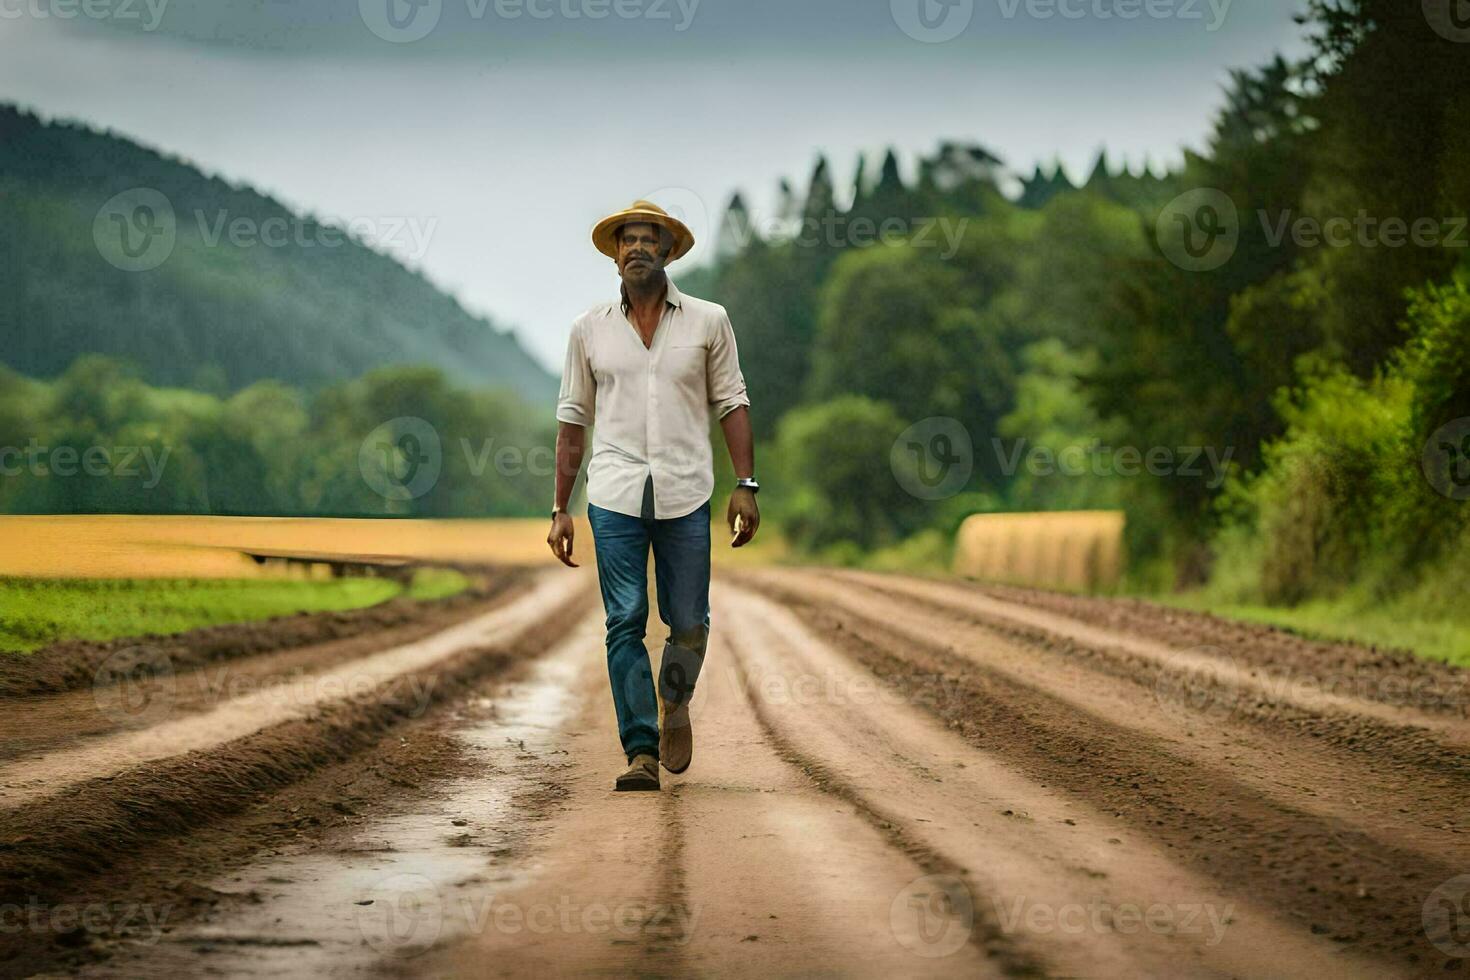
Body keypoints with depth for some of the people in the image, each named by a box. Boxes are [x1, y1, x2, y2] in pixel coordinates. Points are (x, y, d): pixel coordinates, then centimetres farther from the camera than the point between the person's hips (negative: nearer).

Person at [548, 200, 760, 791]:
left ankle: (675, 702, 33)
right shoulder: (590, 329, 9)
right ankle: (641, 752, -4)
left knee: (688, 624, 2)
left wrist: (745, 486, -2)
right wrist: (561, 509, 9)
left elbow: (731, 404, 8)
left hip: (685, 496, 0)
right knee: (625, 623, -7)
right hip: (615, 496, 0)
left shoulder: (708, 322, 7)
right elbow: (573, 421, 12)